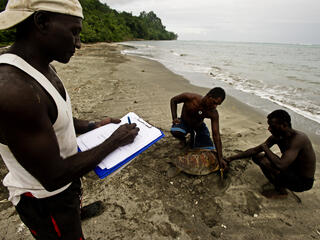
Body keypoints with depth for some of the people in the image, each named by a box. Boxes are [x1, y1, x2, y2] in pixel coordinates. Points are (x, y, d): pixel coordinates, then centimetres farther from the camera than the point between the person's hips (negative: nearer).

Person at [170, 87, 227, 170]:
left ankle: (193, 137, 18)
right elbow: (173, 100, -13)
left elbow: (216, 135, -25)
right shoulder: (190, 97, -33)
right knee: (175, 132, -37)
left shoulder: (213, 113, -28)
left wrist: (220, 158, -27)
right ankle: (182, 139, 2)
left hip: (199, 126, 2)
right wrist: (174, 118, -23)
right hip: (184, 122, -1)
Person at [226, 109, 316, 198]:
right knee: (256, 156, 3)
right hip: (291, 170, 8)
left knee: (265, 162, -29)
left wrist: (266, 148, -24)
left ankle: (281, 191, -3)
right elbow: (255, 150, 0)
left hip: (303, 181, -7)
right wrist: (232, 158, -4)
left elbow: (281, 165, -42)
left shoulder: (298, 138, -31)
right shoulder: (276, 136, -7)